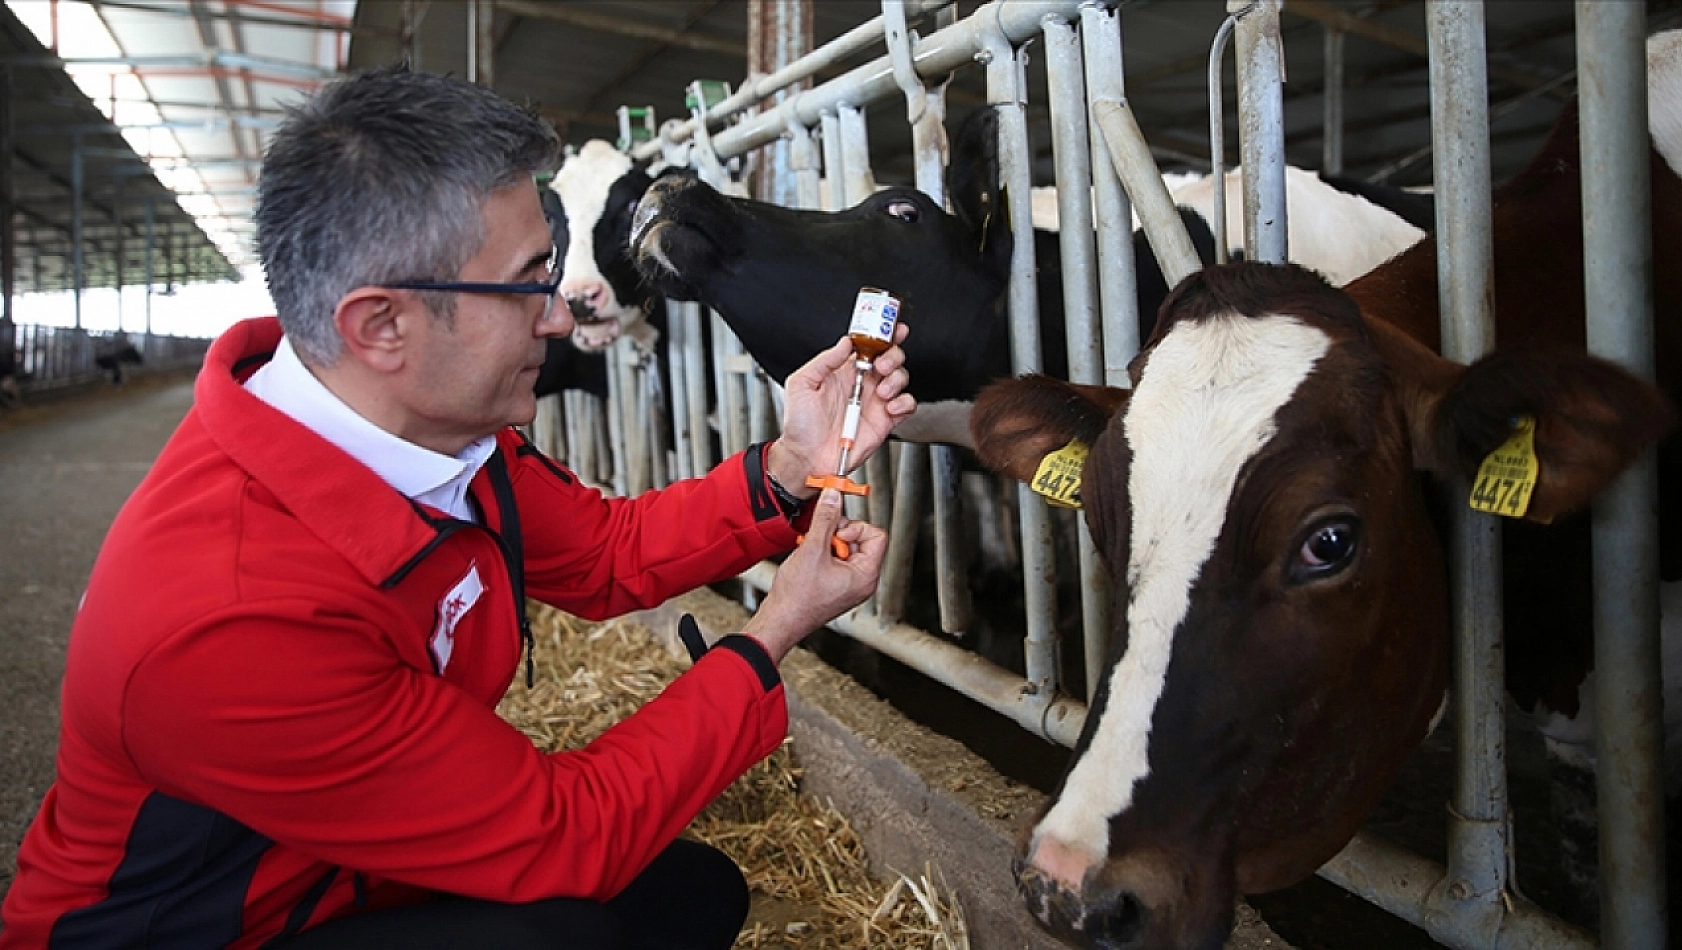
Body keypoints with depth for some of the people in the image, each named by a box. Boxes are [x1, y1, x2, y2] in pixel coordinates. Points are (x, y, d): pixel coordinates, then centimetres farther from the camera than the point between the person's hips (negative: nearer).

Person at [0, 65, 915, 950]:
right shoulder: (229, 621, -37)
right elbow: (556, 836, -29)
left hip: (376, 871, 7)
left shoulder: (439, 426, -13)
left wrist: (790, 468, -11)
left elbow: (612, 553, 3)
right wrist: (775, 633, -21)